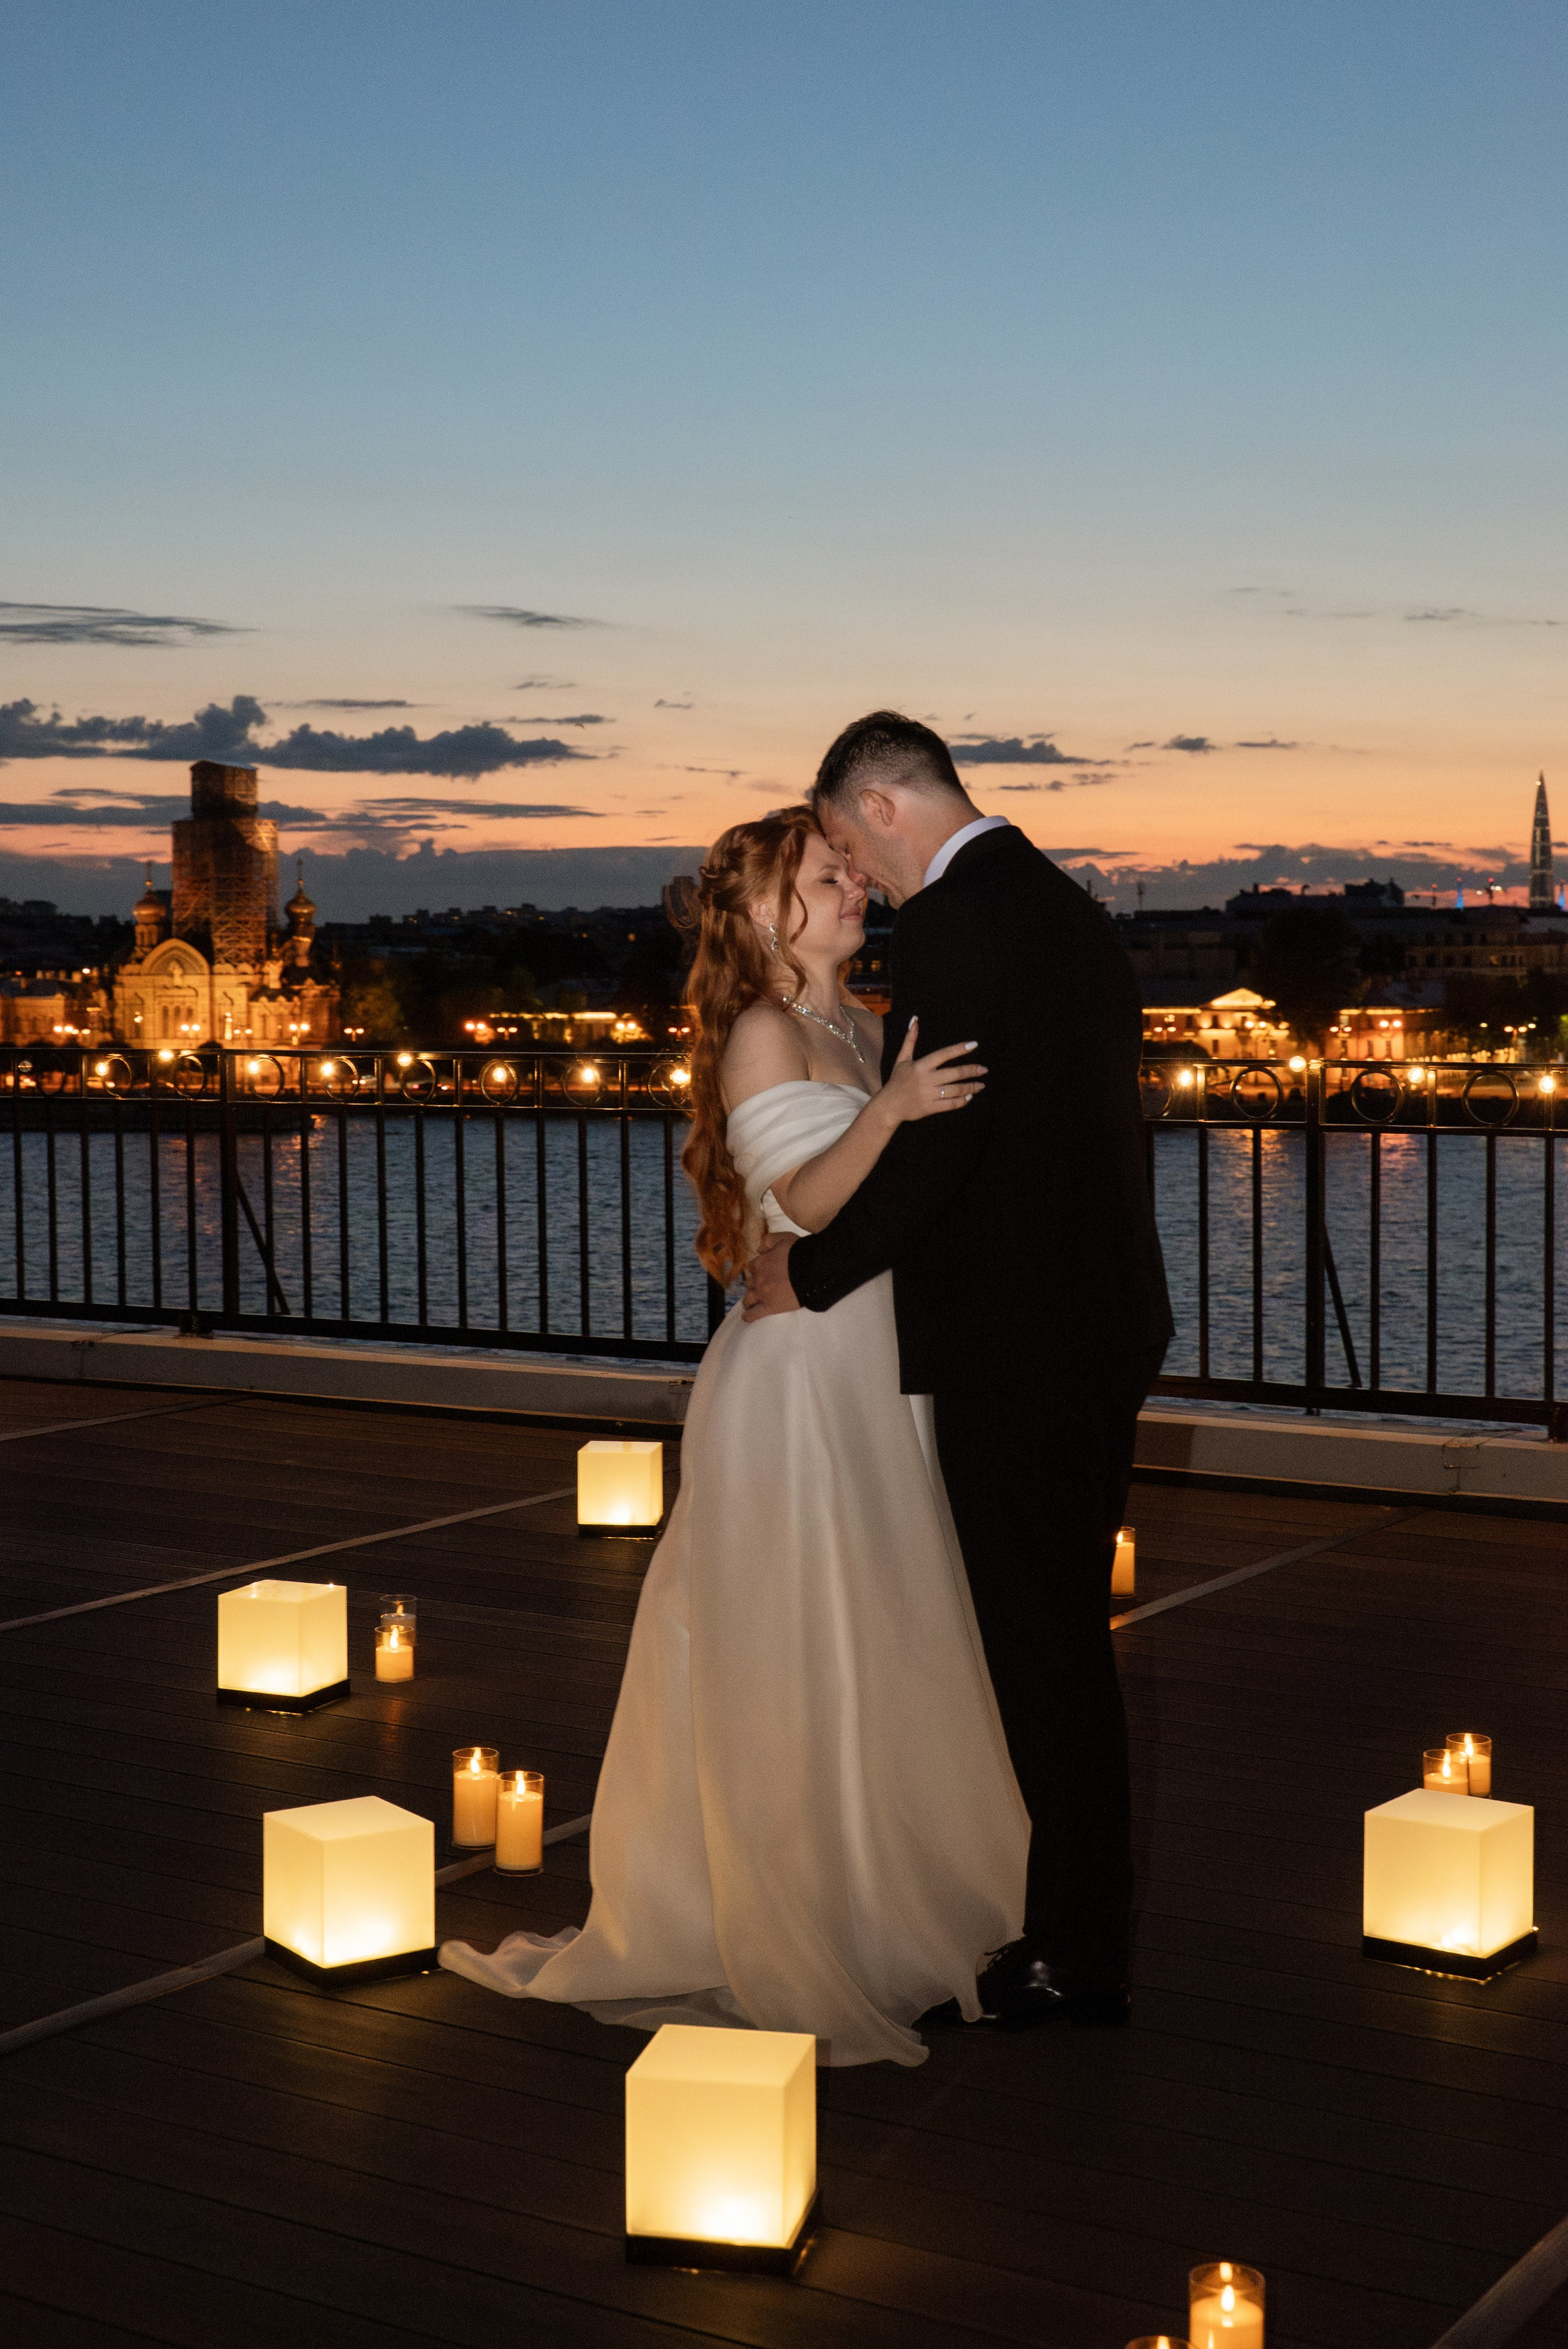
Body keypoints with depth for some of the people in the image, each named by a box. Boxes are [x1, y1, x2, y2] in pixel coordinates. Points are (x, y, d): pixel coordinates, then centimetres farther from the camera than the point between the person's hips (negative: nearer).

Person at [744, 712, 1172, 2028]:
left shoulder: (951, 920, -16)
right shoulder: (1072, 910, 13)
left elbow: (923, 1153, -20)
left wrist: (809, 1272, -6)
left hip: (1015, 1350, -9)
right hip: (1105, 1325, 9)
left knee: (1042, 1649, 1)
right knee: (1069, 1638, 17)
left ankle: (1076, 1963, 13)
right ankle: (1084, 1931, 28)